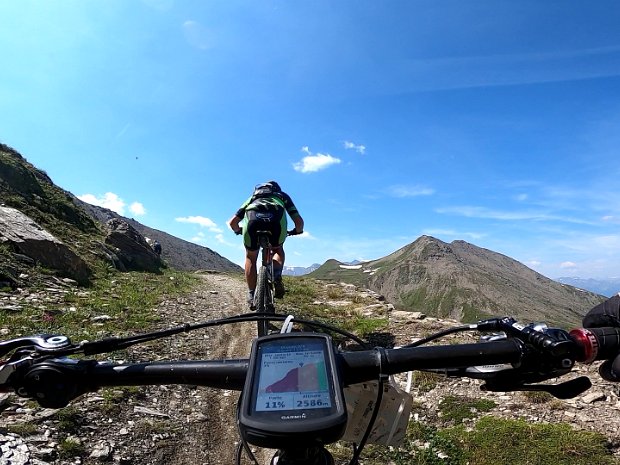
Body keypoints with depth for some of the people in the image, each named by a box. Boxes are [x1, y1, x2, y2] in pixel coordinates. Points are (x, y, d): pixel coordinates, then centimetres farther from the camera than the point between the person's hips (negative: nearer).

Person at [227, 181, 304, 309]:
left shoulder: (253, 197, 42)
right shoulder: (282, 195, 39)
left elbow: (232, 222, 35)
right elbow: (299, 221, 28)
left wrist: (239, 231, 56)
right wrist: (298, 231, 50)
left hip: (252, 218, 1)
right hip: (276, 219, -1)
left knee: (251, 257, 24)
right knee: (278, 250, 30)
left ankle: (251, 296, 19)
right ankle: (276, 276, 6)